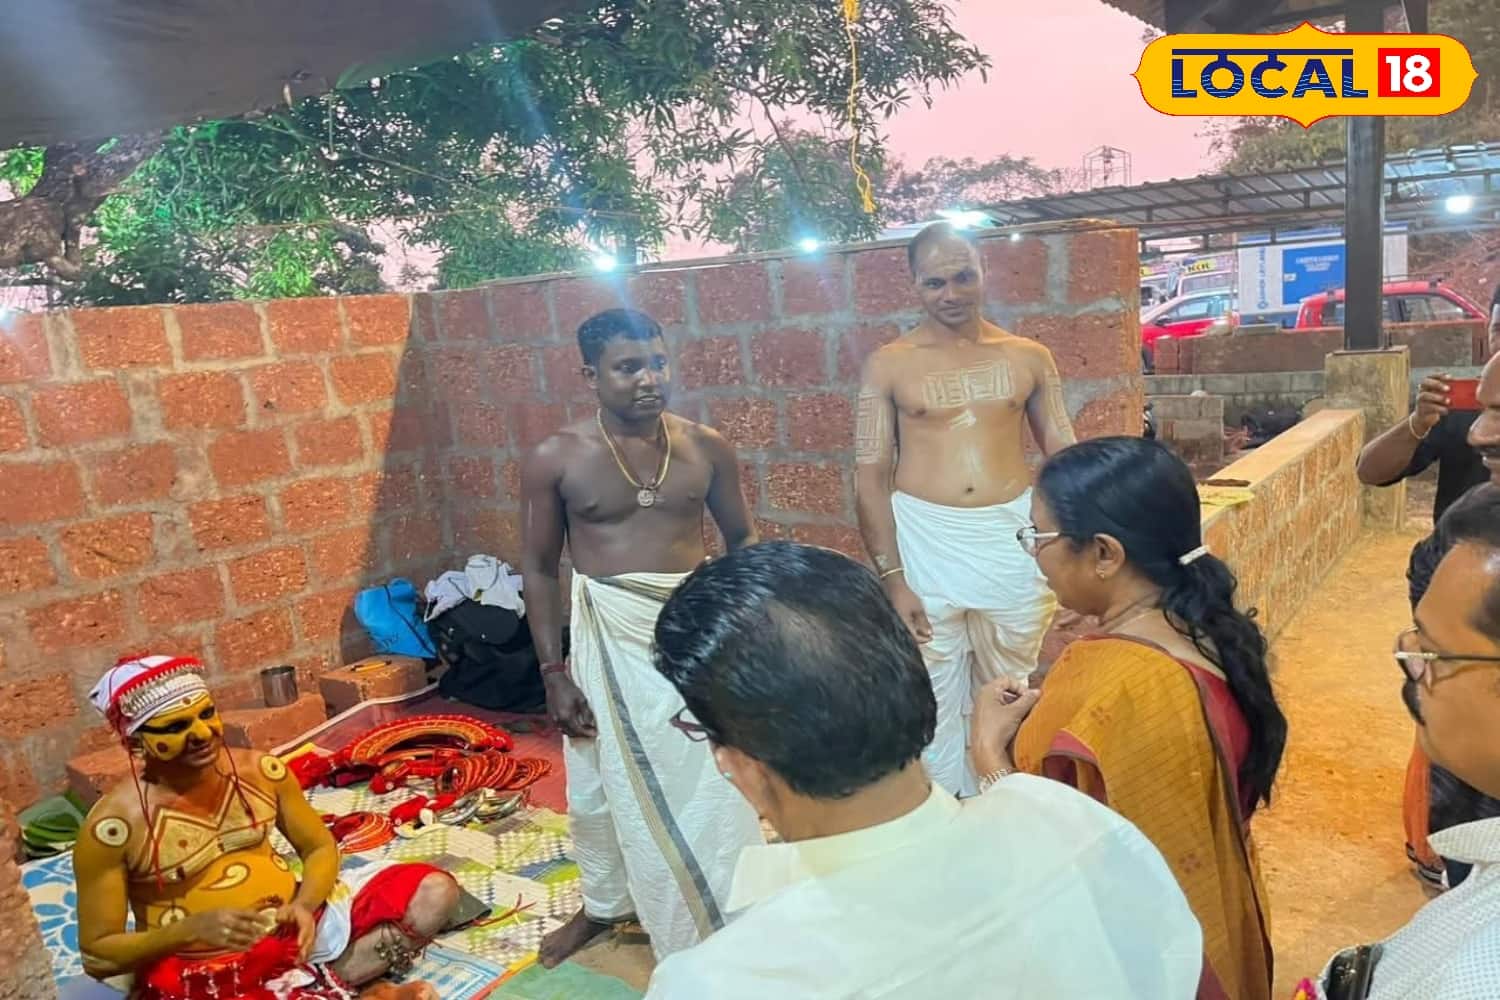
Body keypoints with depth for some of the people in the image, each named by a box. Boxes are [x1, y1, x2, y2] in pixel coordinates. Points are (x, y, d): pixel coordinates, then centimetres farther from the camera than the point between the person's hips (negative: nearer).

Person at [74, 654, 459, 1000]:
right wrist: (194, 928, -24)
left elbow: (320, 847, 7)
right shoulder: (114, 825, -14)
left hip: (294, 926, 5)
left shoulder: (260, 771, -4)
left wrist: (304, 905, -14)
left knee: (436, 891, -7)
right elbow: (97, 956, -8)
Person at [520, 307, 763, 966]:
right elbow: (539, 568, -4)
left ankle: (727, 919, 34)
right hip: (609, 637, 0)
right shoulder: (555, 460, -10)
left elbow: (741, 537, 6)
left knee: (711, 782, 11)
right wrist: (553, 672, -7)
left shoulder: (706, 448, -5)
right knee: (599, 787, 16)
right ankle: (604, 905, 43)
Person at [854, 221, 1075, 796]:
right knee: (935, 705, 7)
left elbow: (1064, 455, 9)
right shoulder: (888, 366, -2)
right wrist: (892, 578, -9)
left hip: (1014, 541, 2)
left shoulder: (1028, 357, 5)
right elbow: (870, 478, -3)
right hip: (925, 543, -2)